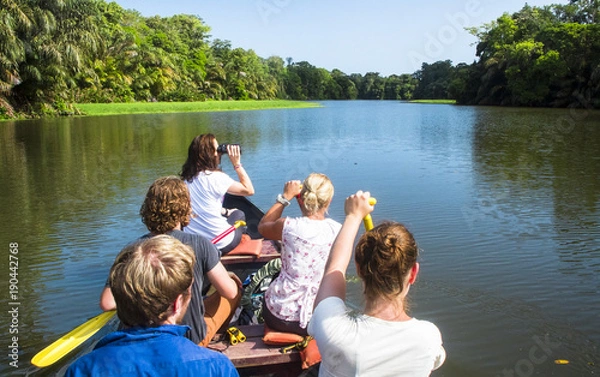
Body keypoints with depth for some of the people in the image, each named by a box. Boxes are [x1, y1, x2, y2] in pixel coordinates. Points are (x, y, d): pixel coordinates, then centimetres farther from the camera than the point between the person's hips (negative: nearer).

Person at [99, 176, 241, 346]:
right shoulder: (199, 245, -22)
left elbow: (106, 304, -15)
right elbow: (230, 292, -14)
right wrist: (226, 277, 9)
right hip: (193, 340, -4)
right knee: (236, 286, 17)